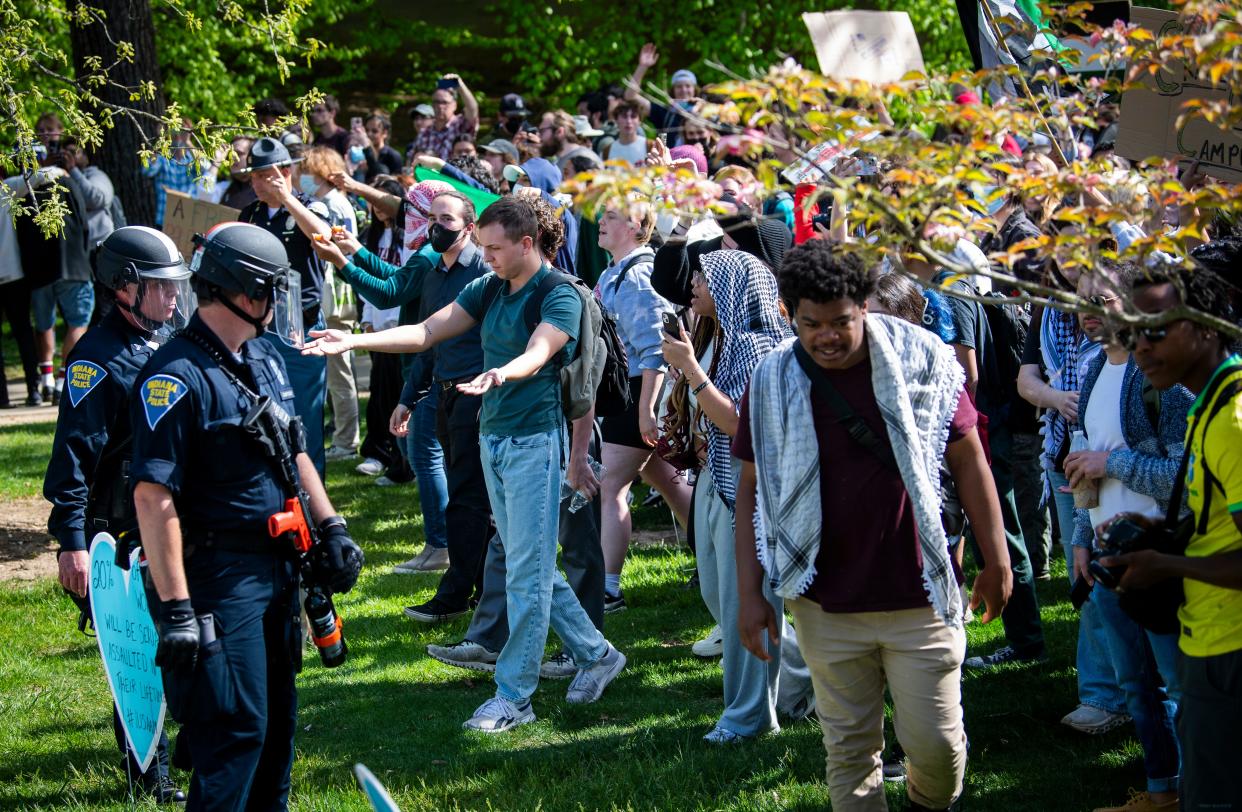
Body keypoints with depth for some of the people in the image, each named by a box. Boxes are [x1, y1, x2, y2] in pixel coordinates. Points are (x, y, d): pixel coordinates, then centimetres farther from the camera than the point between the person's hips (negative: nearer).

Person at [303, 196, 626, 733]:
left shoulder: (560, 297, -12)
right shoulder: (488, 290, 9)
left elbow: (537, 353, -29)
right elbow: (426, 332, 5)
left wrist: (500, 374, -51)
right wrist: (353, 342, -5)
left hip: (534, 441, -8)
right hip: (492, 438, 8)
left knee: (527, 572, -5)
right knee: (531, 567, 14)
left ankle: (513, 696, -1)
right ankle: (596, 654, 27)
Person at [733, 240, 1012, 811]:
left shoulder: (922, 358, -6)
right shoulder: (771, 383, -2)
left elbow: (968, 460, 3)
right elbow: (752, 490, 5)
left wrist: (995, 560, 3)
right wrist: (749, 593, 1)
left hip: (919, 599, -1)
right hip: (827, 608, 1)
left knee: (937, 743, 2)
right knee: (849, 750, 7)